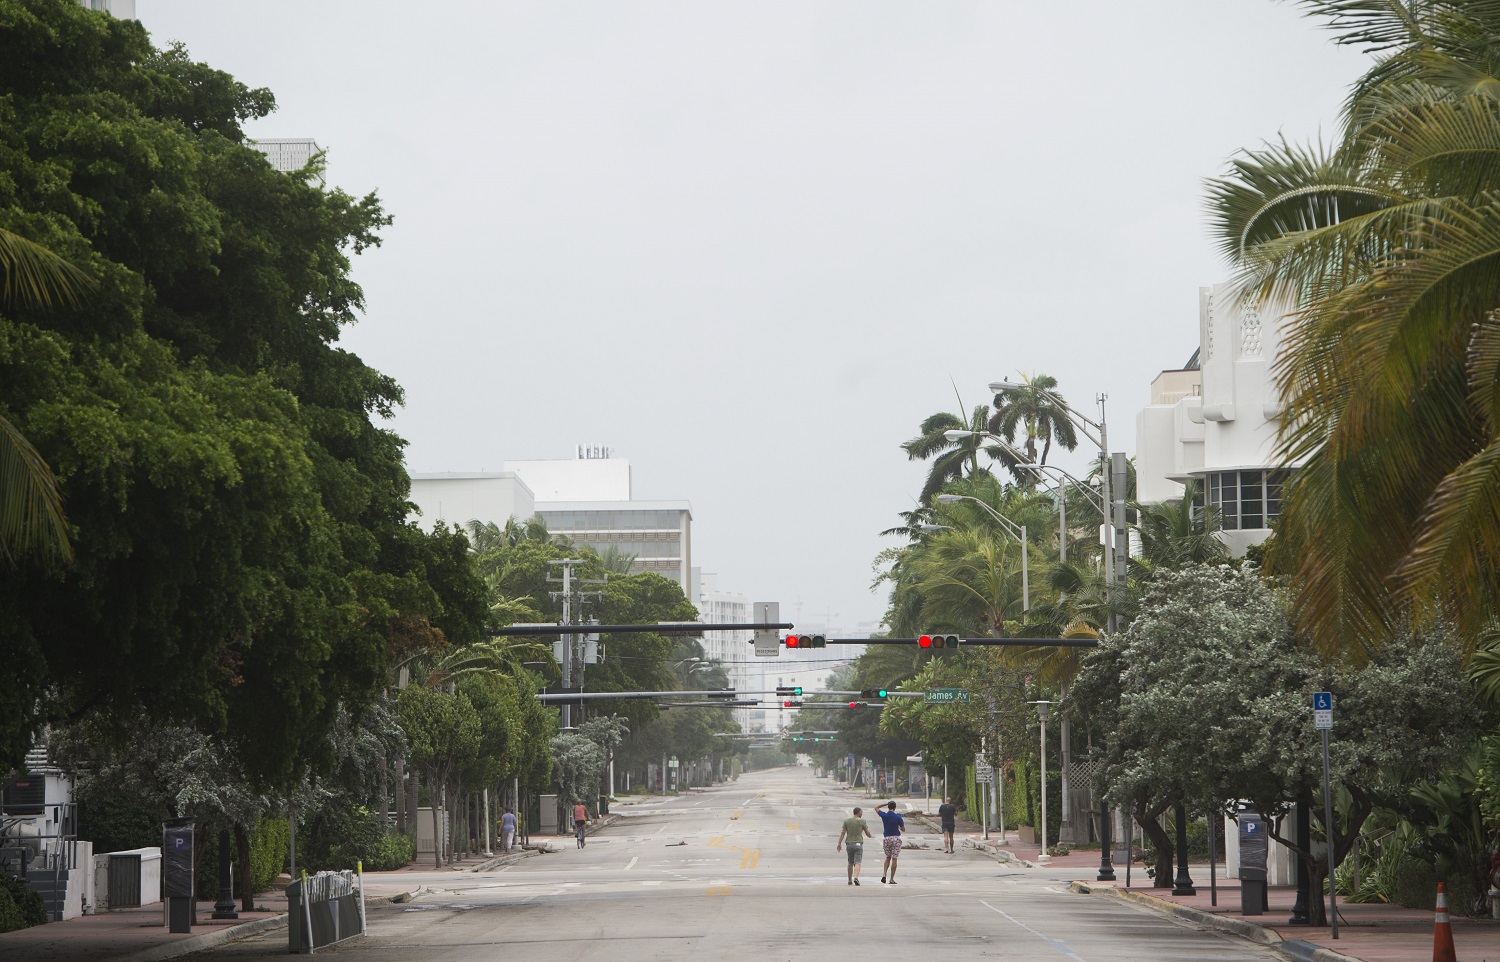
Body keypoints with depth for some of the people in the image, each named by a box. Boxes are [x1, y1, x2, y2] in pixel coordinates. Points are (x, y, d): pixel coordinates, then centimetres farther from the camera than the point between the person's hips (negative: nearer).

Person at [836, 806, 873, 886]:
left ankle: (850, 880, 23)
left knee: (850, 863, 16)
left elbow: (842, 833, -1)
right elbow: (868, 834, 3)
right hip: (858, 843, -3)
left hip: (849, 844, 3)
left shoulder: (846, 821, 3)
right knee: (857, 862, -8)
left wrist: (839, 844, 0)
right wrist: (871, 836, 26)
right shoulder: (862, 821, -4)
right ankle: (856, 878, -29)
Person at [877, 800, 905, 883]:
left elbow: (876, 808, 18)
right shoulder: (898, 817, -9)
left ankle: (884, 874, -1)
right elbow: (903, 829, -2)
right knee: (894, 859, 0)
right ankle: (892, 879, -1)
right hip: (896, 838, -3)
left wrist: (885, 804, 20)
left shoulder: (884, 815, -3)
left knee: (888, 857, 18)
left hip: (887, 838, 3)